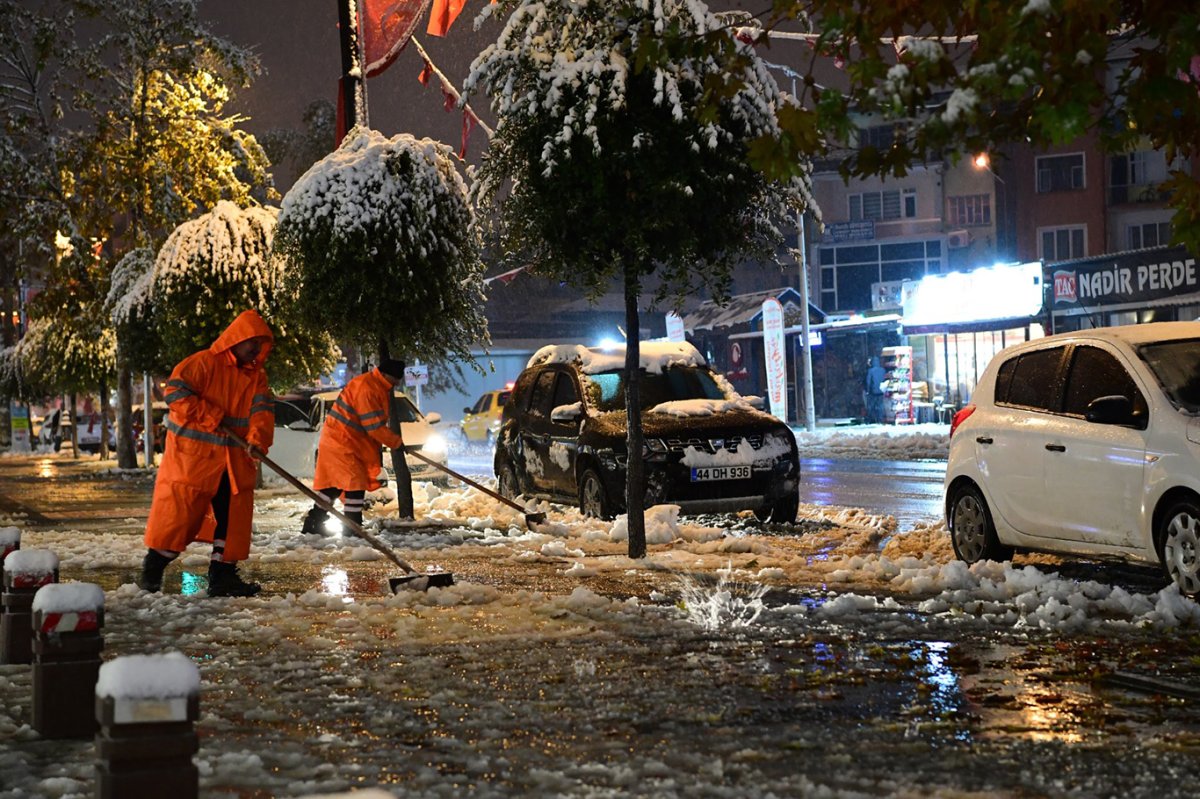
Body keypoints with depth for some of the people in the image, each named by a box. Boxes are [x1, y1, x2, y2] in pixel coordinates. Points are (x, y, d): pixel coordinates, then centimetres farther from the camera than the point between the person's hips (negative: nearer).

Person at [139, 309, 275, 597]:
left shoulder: (256, 376, 11)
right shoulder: (204, 363, -9)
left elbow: (262, 410, -3)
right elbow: (175, 390, -17)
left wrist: (257, 438, -22)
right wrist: (211, 416, -18)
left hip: (235, 460, 6)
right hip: (192, 454, -6)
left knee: (233, 514, 4)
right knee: (179, 510, -4)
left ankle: (222, 574, 11)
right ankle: (152, 570, 9)